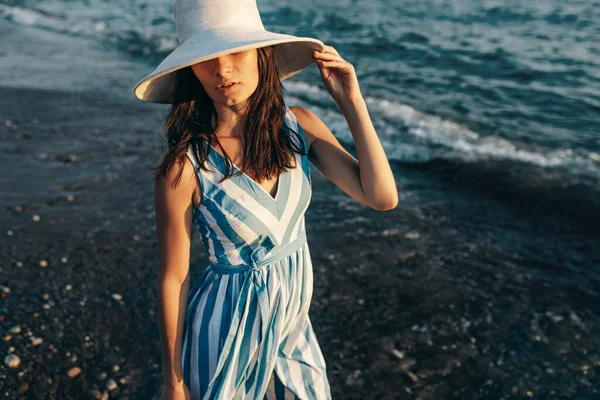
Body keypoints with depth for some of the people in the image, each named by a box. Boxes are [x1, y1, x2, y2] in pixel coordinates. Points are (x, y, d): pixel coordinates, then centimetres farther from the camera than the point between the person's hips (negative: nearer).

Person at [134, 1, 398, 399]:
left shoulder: (297, 124, -12)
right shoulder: (185, 164, -24)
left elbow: (382, 196, -14)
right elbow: (173, 279, -15)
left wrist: (351, 101, -18)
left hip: (293, 317, 5)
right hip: (227, 329, -4)